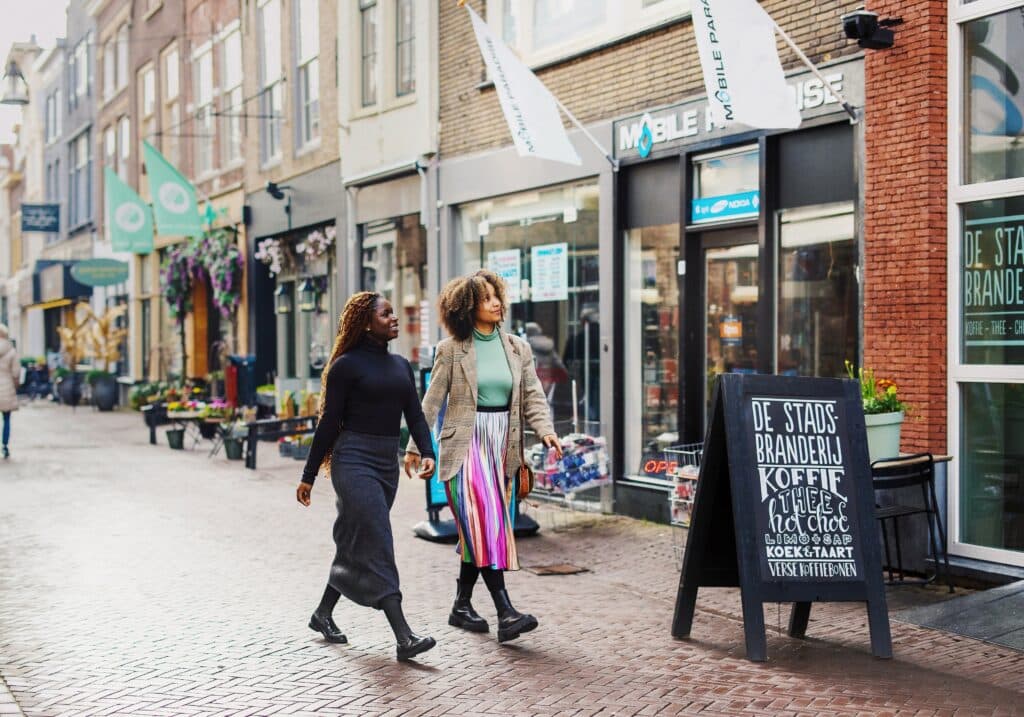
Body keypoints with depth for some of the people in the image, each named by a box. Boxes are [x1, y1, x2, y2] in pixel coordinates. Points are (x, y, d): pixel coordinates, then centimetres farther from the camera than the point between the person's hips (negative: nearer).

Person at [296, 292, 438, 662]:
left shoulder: (401, 365, 14)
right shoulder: (347, 365, -6)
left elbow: (415, 415, 8)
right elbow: (329, 424, -5)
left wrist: (427, 453, -10)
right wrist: (309, 476, -2)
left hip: (388, 464, 7)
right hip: (354, 461, -7)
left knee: (355, 543, 16)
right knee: (377, 546, -12)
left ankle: (323, 613, 34)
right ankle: (404, 638, -17)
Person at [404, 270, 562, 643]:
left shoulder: (518, 348, 9)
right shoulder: (451, 349, -1)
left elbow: (533, 395, 5)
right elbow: (432, 401, 2)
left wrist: (546, 430, -12)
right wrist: (415, 446, 0)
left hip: (502, 446, 4)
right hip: (466, 444, -4)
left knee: (477, 531, 9)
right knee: (485, 524, -13)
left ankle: (462, 606, 23)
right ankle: (505, 613, -16)